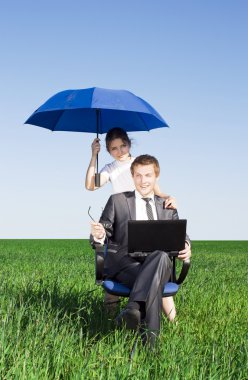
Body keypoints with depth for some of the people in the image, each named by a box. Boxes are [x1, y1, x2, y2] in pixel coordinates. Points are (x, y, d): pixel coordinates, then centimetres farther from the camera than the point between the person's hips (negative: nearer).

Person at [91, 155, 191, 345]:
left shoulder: (167, 208, 25)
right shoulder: (117, 201, 17)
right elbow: (103, 233, 11)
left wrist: (185, 246, -6)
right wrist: (99, 235, -17)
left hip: (157, 261, 2)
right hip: (124, 261, -2)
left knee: (162, 256, -38)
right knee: (152, 279, -37)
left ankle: (134, 307, -53)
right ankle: (151, 333, -45)